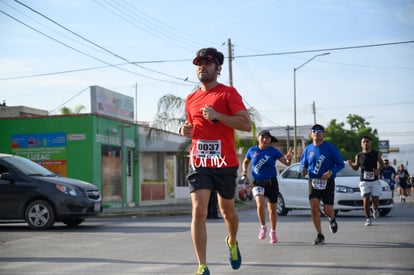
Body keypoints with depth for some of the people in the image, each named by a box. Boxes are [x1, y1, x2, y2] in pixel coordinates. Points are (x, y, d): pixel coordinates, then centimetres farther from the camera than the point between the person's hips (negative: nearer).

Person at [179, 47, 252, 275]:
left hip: (225, 163, -3)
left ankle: (232, 243, 46)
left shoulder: (228, 93, -3)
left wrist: (217, 115, -21)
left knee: (227, 210, 14)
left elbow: (246, 124, -12)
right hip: (198, 163, 3)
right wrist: (186, 131, 3)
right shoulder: (191, 99, 13)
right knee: (198, 211, -12)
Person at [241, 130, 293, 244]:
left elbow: (286, 162, -13)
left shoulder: (274, 151, -5)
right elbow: (245, 161, 18)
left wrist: (289, 158, -36)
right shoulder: (252, 150, 0)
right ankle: (263, 227, -1)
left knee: (272, 210, 9)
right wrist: (244, 170, -2)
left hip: (271, 182, 0)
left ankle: (273, 232, 32)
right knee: (260, 205, -25)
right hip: (257, 183, 0)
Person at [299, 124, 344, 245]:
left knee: (328, 210, -5)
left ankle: (332, 220, 35)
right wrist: (303, 170, -7)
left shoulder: (330, 148, -5)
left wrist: (330, 172, -20)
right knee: (314, 207, -14)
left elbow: (341, 164, -3)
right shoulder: (308, 149, 6)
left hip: (327, 182, -2)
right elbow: (303, 164, 17)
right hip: (313, 182, 2)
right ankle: (320, 235, -2)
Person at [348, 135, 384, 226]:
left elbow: (382, 163, 12)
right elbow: (356, 168, 12)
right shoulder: (358, 156, 0)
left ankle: (375, 209, 38)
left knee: (375, 200, 2)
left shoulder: (376, 154, -1)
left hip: (375, 181, 0)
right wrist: (351, 164, -10)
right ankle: (368, 218, 7)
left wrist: (379, 170, -9)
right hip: (364, 181, 0)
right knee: (366, 200, -9)